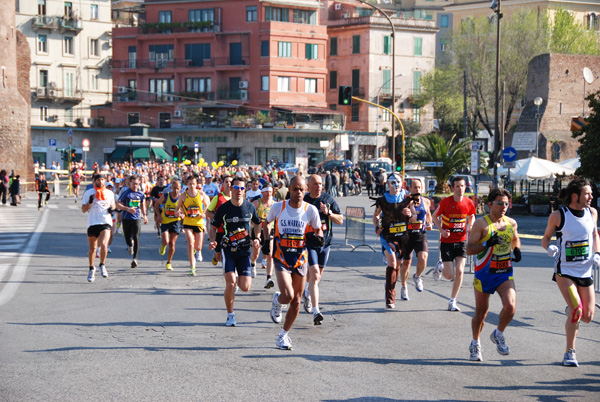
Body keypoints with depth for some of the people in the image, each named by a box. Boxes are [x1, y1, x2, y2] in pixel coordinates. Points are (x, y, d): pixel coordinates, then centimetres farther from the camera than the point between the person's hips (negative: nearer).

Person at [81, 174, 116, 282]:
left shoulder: (109, 193, 10)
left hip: (106, 222, 0)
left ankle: (102, 265, 1)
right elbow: (83, 210, 2)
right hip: (92, 223, 0)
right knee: (92, 248, 9)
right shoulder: (88, 193, 3)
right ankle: (91, 269, 30)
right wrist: (90, 202, -17)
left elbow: (113, 204, 25)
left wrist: (112, 208, 1)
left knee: (103, 244, -21)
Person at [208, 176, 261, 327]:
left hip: (245, 251, 2)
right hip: (228, 250, -2)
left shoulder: (250, 207, 1)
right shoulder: (223, 208, -3)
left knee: (245, 287, -6)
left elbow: (256, 224, 19)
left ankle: (237, 279, 33)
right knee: (230, 283, -17)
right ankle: (230, 315, 2)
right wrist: (212, 241, -10)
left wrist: (255, 238, 3)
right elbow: (213, 227, 8)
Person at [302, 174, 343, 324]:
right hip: (308, 242, -4)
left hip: (325, 242, 4)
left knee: (316, 276, 15)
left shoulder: (329, 199, 3)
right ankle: (316, 311, -22)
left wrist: (328, 212, -13)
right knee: (314, 274, -18)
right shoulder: (302, 201, -2)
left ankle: (307, 292, 48)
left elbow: (340, 221, 3)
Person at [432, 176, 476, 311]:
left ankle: (452, 301, 4)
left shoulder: (469, 203, -4)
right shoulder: (445, 202, -12)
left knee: (460, 271, -12)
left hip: (461, 241, 2)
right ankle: (439, 269, 32)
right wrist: (441, 230, -14)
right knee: (450, 275, -6)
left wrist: (470, 227, -4)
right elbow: (435, 216, 3)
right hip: (447, 241, -2)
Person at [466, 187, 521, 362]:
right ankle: (475, 344, 31)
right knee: (481, 311, 8)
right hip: (484, 273, -3)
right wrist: (487, 244, -27)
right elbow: (469, 249, -13)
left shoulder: (511, 223, 5)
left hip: (505, 273, 3)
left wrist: (517, 249, 5)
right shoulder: (481, 224, -9)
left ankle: (498, 334, 11)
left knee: (510, 306, -17)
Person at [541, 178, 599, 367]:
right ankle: (570, 352, -1)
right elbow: (545, 238, 2)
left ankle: (572, 311, 41)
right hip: (564, 271, -4)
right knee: (577, 310, -18)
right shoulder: (558, 216, -10)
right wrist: (549, 247, -20)